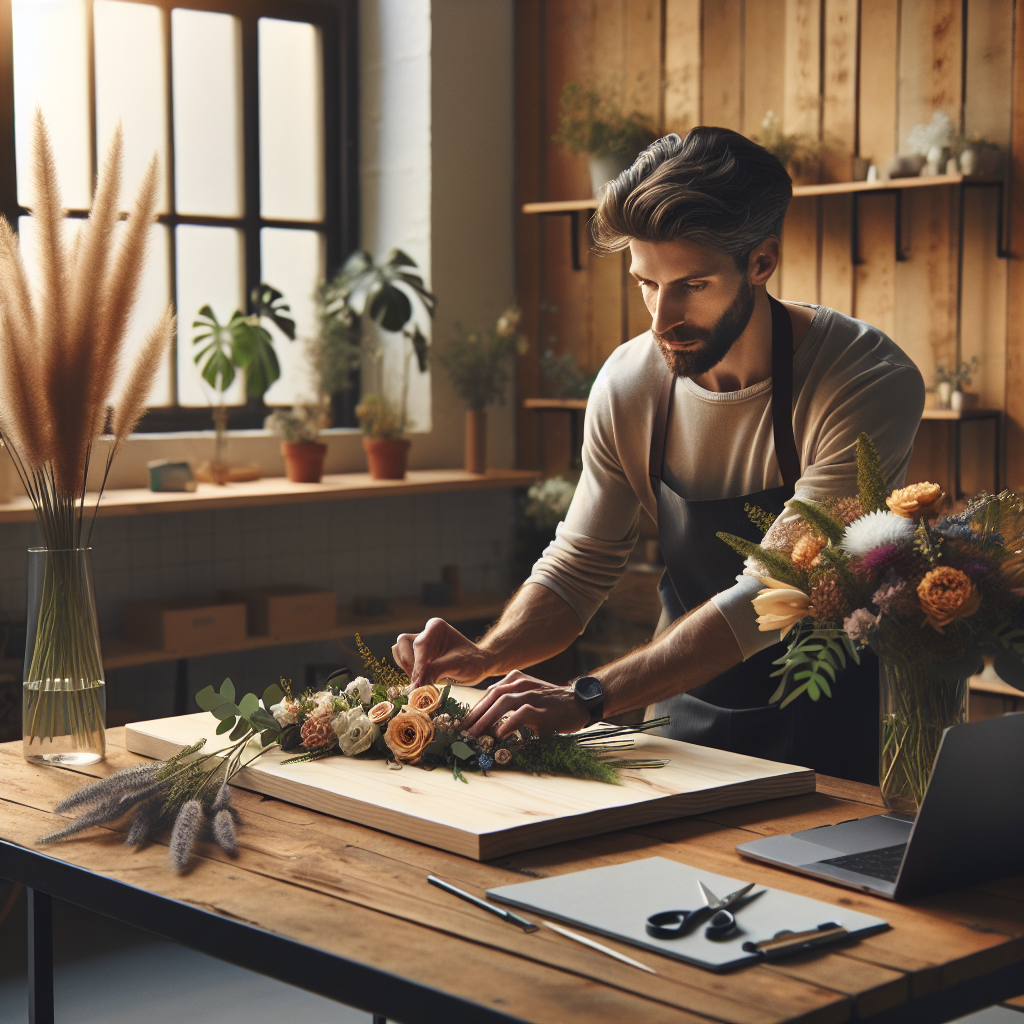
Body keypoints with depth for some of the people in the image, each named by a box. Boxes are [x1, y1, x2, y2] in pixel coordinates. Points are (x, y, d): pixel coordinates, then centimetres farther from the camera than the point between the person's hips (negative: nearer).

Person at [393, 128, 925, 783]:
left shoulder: (871, 383, -21)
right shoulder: (628, 385, -5)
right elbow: (577, 567, 3)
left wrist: (589, 699, -34)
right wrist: (487, 657, -18)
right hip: (690, 716, 5)